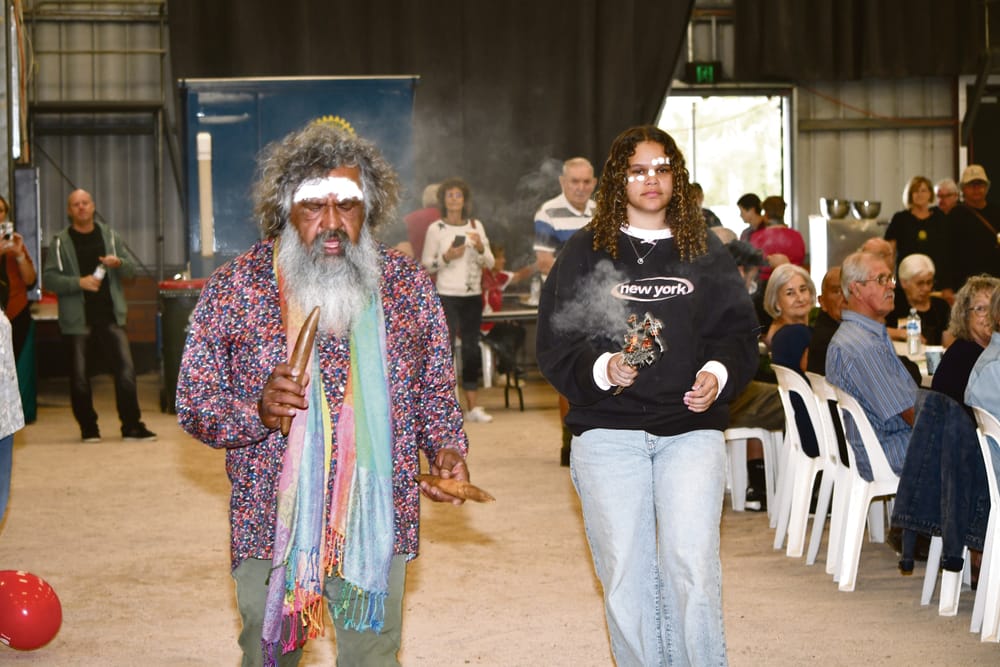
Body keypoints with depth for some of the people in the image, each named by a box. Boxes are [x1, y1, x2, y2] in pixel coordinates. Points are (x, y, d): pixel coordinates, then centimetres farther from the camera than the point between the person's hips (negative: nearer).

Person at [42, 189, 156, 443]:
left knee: (126, 369, -6)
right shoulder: (60, 242, 0)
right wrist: (79, 282, -19)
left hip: (110, 315, 2)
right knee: (79, 375, 2)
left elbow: (132, 268, 10)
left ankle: (132, 425, 2)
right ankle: (88, 428, 16)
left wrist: (118, 263, -12)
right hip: (77, 318, -2)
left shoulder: (110, 236, 9)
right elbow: (49, 278, -5)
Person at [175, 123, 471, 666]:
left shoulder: (408, 286, 3)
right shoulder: (234, 288, -3)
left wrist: (447, 449, -5)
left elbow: (436, 391, 13)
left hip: (376, 526, 1)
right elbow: (194, 405, -2)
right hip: (270, 528, -1)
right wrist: (258, 412, -20)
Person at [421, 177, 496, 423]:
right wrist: (447, 257, -17)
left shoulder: (476, 226, 8)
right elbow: (425, 265, -1)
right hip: (447, 296, -4)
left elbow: (489, 263, 8)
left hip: (473, 296, 4)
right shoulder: (436, 229, -1)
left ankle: (473, 407, 11)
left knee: (471, 349, 6)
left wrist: (480, 248, -12)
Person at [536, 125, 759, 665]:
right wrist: (600, 369, -16)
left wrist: (718, 373, -10)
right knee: (625, 573, 1)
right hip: (608, 427, 0)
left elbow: (738, 331, 10)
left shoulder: (705, 251, 13)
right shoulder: (584, 252, 8)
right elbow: (554, 342, 2)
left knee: (693, 565, -10)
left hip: (691, 426, 1)